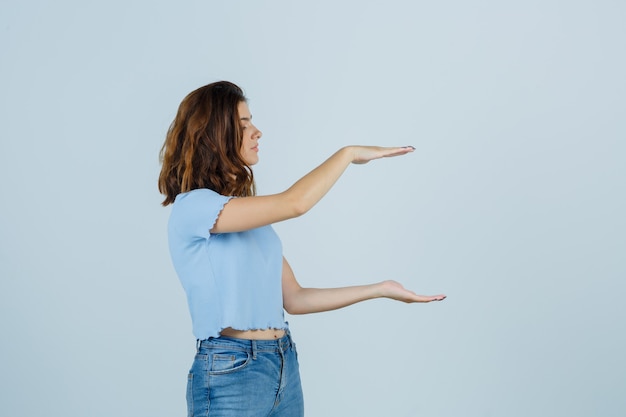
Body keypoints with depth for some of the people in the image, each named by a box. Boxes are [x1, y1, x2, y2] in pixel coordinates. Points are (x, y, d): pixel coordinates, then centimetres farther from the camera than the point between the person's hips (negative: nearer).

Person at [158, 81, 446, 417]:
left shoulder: (250, 216, 12)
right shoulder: (190, 208, -12)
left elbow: (293, 299, 12)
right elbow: (294, 203, -22)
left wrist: (381, 289, 10)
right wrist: (349, 153, -9)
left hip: (285, 367, 7)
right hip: (230, 373, -7)